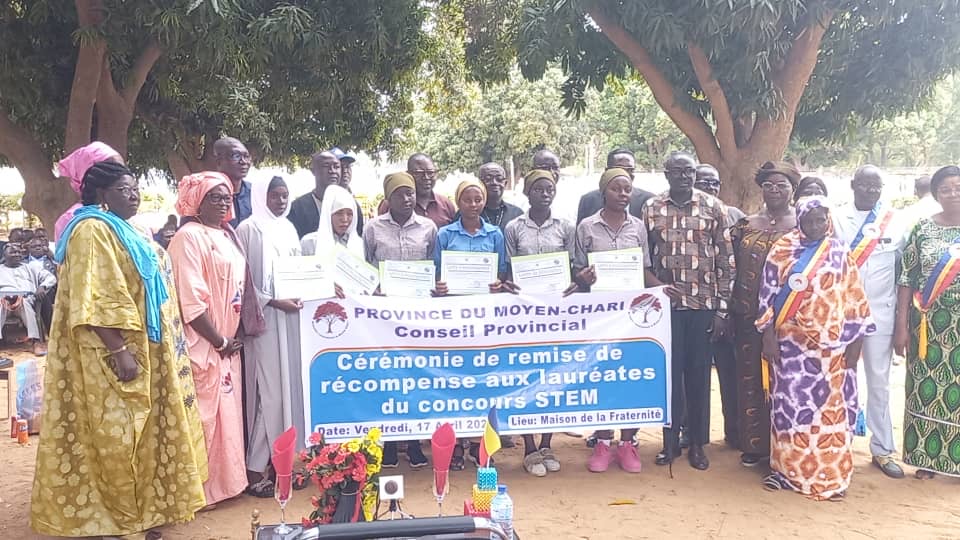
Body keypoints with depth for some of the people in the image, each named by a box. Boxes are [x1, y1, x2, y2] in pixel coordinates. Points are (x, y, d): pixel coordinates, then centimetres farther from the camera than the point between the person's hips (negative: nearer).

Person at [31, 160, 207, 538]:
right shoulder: (92, 231, -13)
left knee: (137, 434, 15)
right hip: (113, 356, -10)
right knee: (114, 435, -4)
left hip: (144, 351, 10)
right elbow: (95, 299, -22)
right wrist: (119, 350, -27)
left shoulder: (127, 232, 17)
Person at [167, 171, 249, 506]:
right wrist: (219, 342, -14)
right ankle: (200, 489, 11)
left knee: (226, 412, 15)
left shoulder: (226, 235, 13)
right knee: (204, 417, -1)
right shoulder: (189, 237, -13)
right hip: (205, 345, -8)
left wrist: (236, 335, 7)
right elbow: (190, 300, -20)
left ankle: (223, 479, 28)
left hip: (228, 344, 8)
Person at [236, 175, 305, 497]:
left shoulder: (288, 228, 14)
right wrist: (274, 302, -16)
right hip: (265, 319, -7)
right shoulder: (249, 229, -6)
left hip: (291, 318, 7)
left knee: (290, 389, 8)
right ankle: (255, 468, 2)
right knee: (270, 392, -7)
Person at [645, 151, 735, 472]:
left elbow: (725, 261, 0)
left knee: (699, 374, 7)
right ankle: (670, 441, 19)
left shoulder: (714, 208, 1)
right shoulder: (651, 210, 4)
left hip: (704, 304, 0)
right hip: (665, 304, 1)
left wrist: (723, 308, -4)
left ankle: (697, 443, 19)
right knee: (669, 373, 6)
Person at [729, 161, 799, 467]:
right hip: (750, 317, 3)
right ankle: (754, 444, 18)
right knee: (751, 377, 7)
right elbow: (732, 268, 9)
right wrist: (732, 308, 4)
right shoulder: (745, 226, 9)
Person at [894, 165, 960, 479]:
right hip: (930, 323, 1)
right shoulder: (923, 229, 2)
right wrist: (902, 326, -3)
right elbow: (907, 279, 1)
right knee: (927, 389, 6)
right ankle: (928, 457, 18)